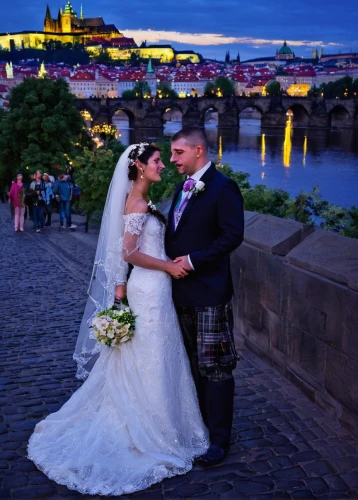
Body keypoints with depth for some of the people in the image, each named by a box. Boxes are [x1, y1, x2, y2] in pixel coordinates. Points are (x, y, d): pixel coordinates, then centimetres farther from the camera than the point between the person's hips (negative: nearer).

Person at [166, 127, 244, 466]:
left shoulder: (222, 187, -13)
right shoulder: (183, 187, 13)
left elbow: (233, 235, -19)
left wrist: (194, 259, -19)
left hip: (209, 293, -8)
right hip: (182, 290, 8)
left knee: (214, 367, 0)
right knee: (193, 365, 17)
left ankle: (219, 438, 12)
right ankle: (199, 423, 32)